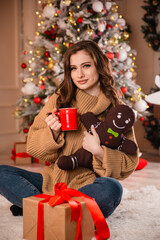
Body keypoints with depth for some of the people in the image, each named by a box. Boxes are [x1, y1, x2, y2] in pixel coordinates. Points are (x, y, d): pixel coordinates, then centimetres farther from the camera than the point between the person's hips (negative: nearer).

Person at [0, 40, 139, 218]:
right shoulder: (59, 99, 4)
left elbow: (129, 164, -1)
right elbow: (33, 147, 6)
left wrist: (99, 151, -18)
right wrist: (52, 132, -15)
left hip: (88, 185, -1)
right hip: (53, 180, 2)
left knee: (111, 188, -35)